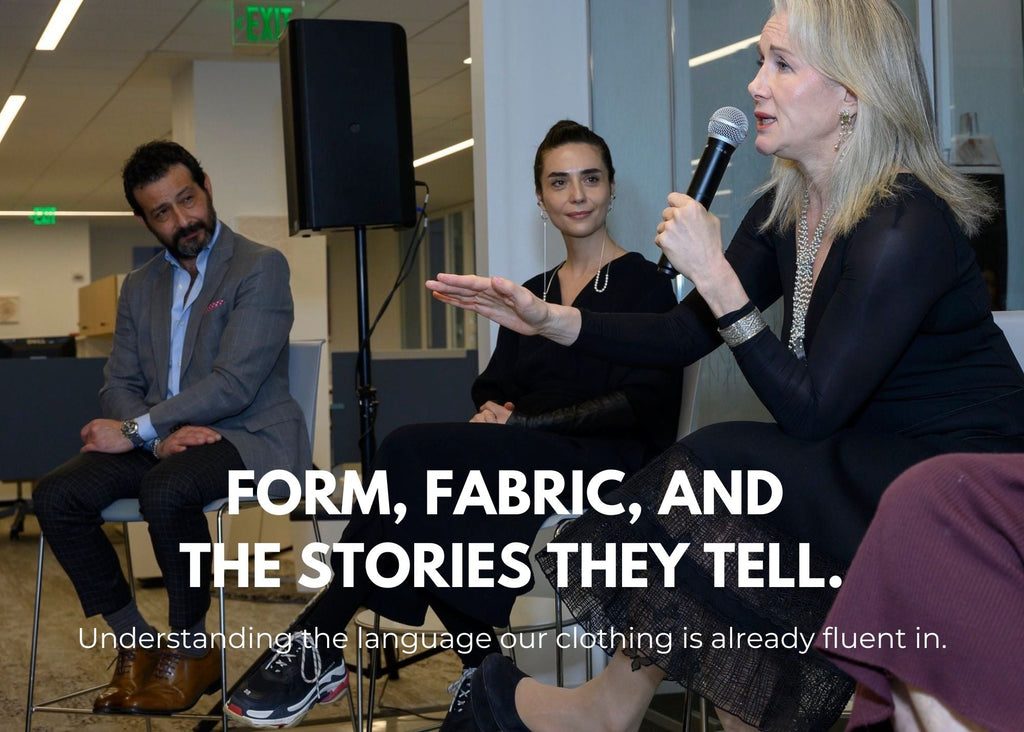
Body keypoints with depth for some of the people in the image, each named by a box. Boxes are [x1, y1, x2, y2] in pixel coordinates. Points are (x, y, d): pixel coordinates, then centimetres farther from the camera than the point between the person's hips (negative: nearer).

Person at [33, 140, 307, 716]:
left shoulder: (260, 267, -6)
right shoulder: (140, 287, 16)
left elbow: (234, 384, -16)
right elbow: (119, 384, 9)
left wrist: (137, 431, -17)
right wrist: (161, 436, -13)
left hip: (249, 437, -6)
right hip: (161, 439, 6)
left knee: (166, 490, -36)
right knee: (56, 496, -17)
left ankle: (190, 651, -14)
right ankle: (136, 644, -4)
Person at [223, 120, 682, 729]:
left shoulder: (644, 284, 3)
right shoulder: (530, 293, 22)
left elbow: (644, 405, -8)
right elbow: (492, 391, 17)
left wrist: (522, 422, -13)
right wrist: (492, 416, -9)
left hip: (605, 467, -6)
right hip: (528, 463, 6)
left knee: (412, 453, -26)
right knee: (424, 496, -27)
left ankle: (319, 645, -22)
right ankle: (482, 669, -15)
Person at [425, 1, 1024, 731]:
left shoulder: (904, 226, -23)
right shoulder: (786, 209, 3)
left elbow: (810, 411, -24)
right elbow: (686, 335, 7)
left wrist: (715, 275, -27)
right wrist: (550, 319, -4)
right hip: (867, 463, 8)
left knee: (717, 476, -21)